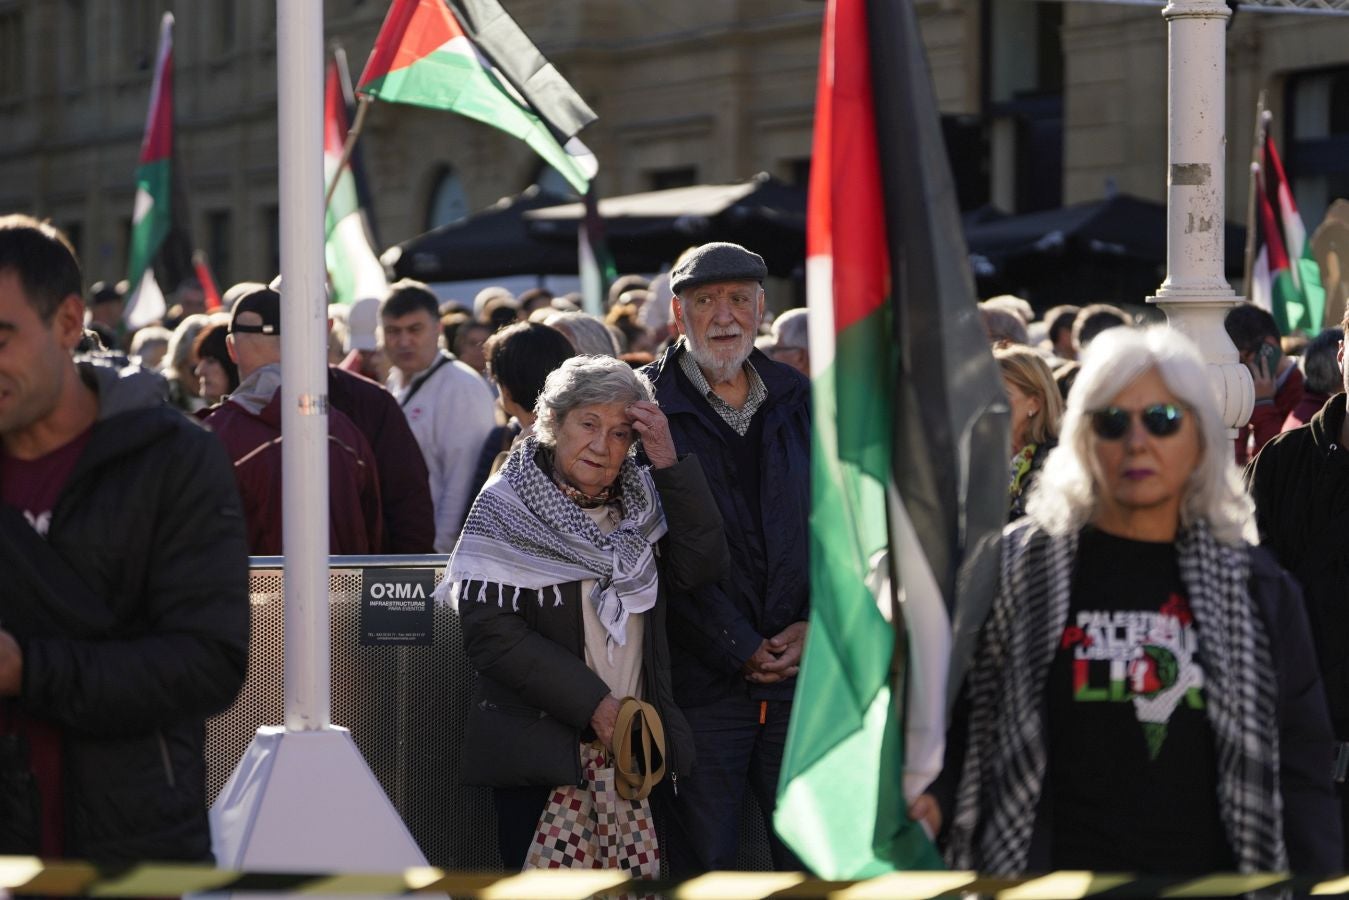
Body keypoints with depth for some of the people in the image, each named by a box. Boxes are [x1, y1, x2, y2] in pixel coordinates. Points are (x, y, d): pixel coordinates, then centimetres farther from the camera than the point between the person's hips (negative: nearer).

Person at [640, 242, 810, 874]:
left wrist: (817, 625, -3)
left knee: (813, 861, 4)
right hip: (701, 679, -3)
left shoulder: (799, 401, 12)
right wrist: (740, 650, -10)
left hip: (804, 672, 3)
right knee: (704, 866, 1)